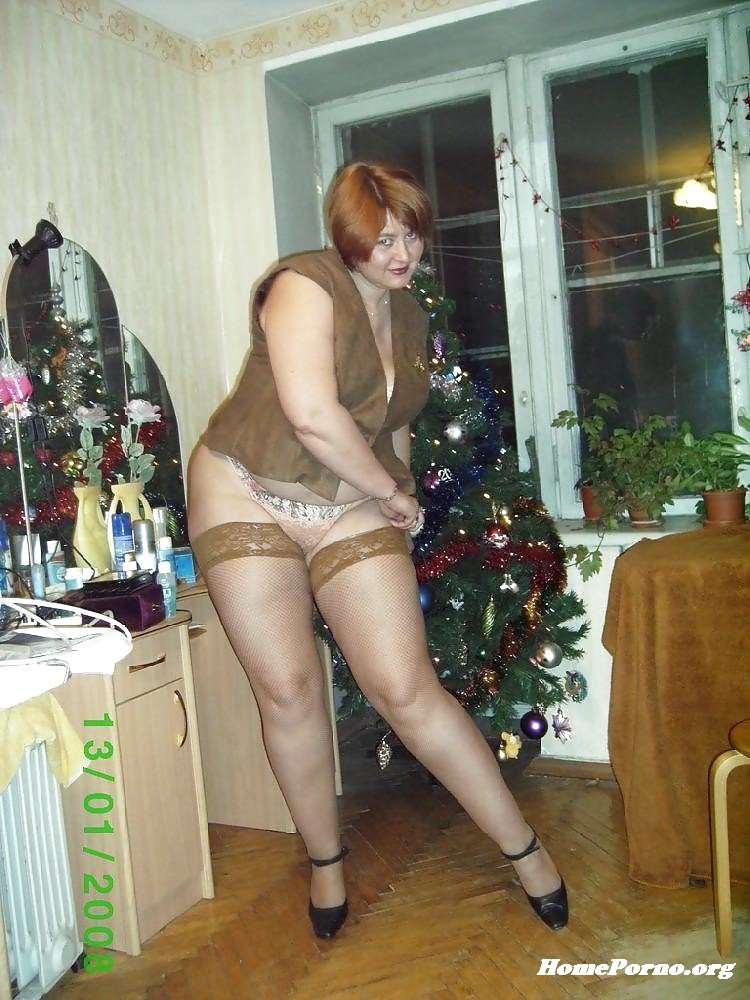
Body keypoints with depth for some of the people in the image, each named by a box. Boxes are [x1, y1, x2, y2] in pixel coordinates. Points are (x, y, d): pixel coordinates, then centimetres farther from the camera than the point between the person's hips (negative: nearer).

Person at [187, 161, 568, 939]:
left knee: (408, 691, -5)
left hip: (353, 511, 4)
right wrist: (392, 491, -14)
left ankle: (525, 850, 9)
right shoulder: (305, 285, -13)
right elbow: (312, 415, -26)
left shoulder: (409, 314, 10)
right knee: (287, 691, 1)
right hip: (248, 497, -3)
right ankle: (325, 861, 23)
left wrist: (396, 494, 11)